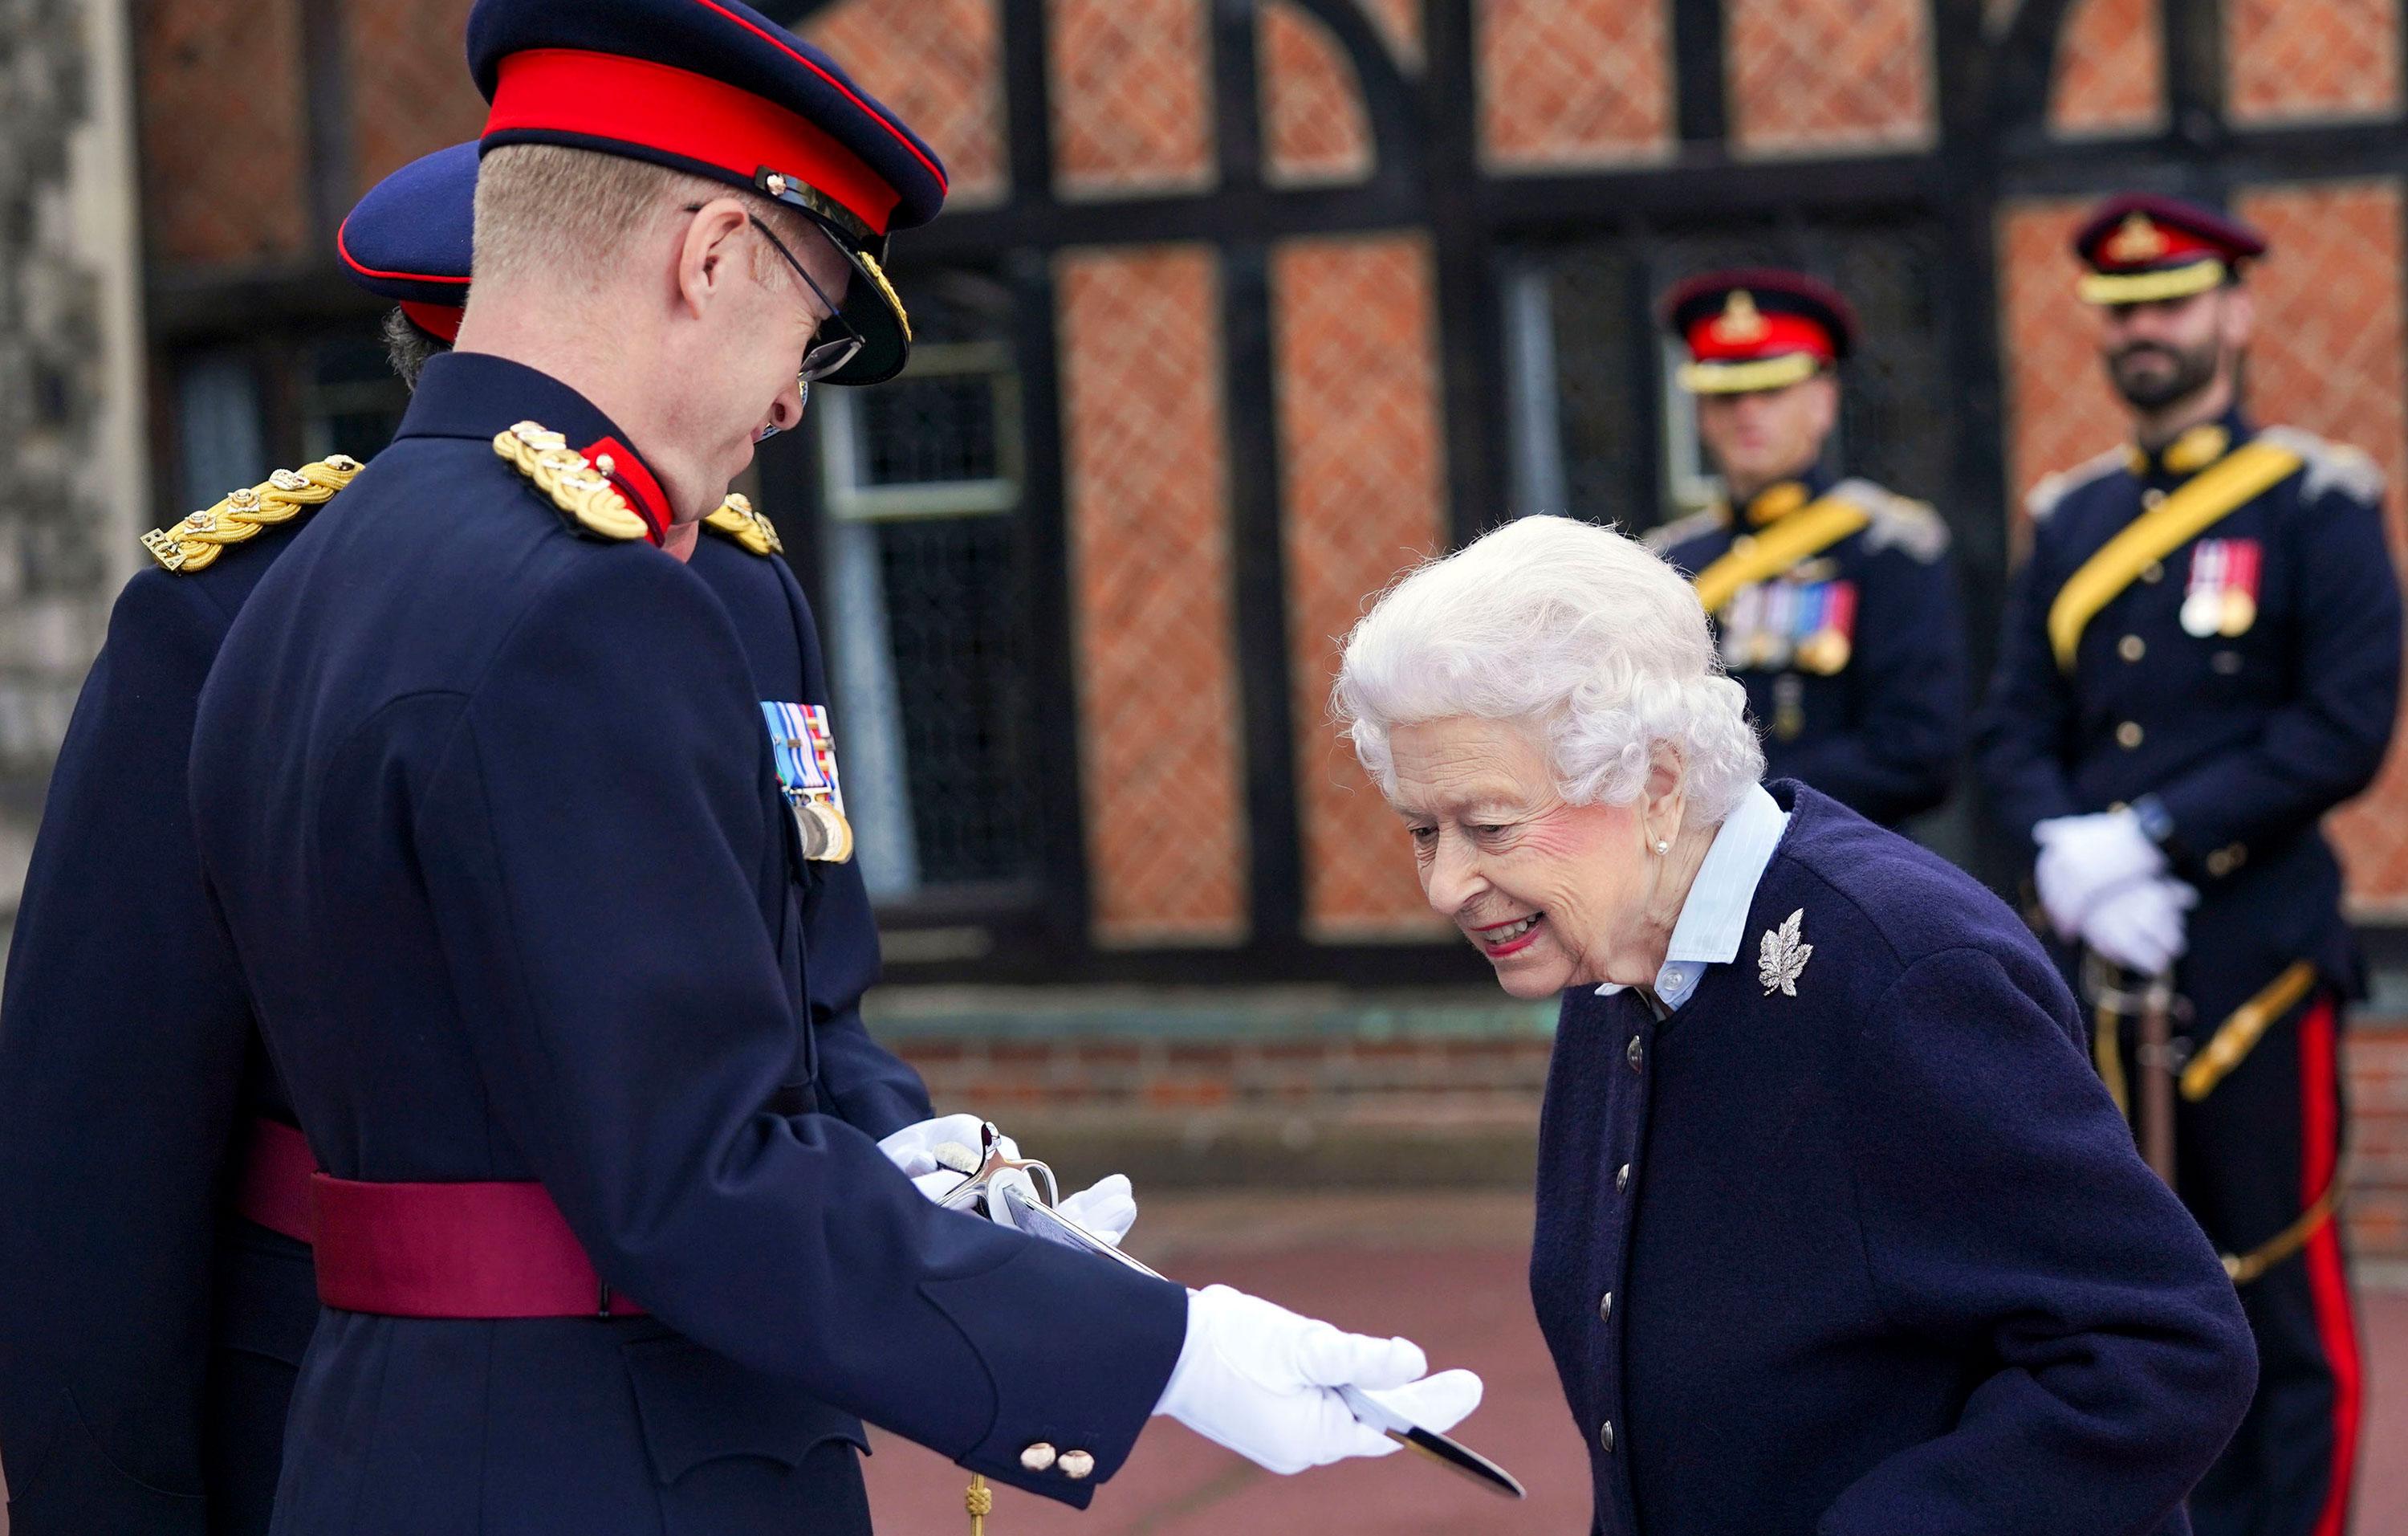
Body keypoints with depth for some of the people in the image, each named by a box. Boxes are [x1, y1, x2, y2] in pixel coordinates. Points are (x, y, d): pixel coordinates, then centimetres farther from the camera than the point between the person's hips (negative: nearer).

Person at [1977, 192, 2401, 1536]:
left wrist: (2149, 834, -15)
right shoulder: (2072, 521, 13)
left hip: (2257, 954, -5)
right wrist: (2067, 853, -10)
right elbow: (2016, 734, 11)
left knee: (2284, 1294, -2)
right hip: (2104, 963, 5)